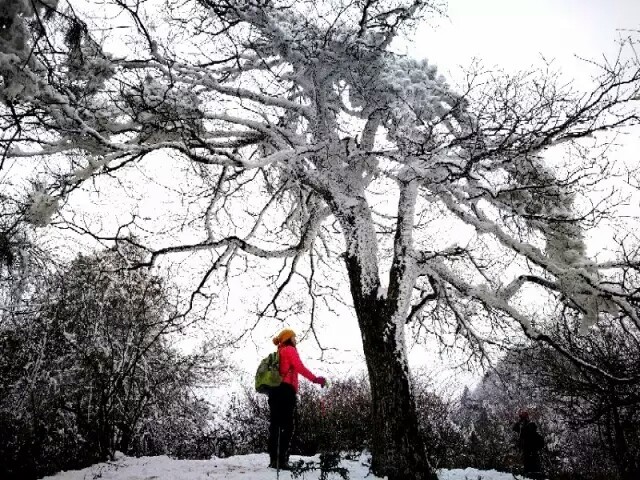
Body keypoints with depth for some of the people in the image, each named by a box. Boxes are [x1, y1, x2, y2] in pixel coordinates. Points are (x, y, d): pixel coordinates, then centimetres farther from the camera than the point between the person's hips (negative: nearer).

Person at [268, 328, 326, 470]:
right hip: (286, 390, -8)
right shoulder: (290, 350, 2)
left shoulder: (277, 354, 26)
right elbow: (299, 367, -10)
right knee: (287, 425, -9)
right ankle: (282, 460, -15)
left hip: (274, 390, 8)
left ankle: (274, 460, 3)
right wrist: (315, 379, -7)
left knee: (275, 425, 5)